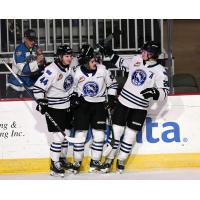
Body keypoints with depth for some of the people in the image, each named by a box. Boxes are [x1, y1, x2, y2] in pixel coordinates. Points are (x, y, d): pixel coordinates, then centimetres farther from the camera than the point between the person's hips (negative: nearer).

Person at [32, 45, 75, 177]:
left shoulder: (70, 67, 3)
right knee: (59, 136, -9)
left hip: (67, 106, 8)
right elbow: (38, 87, -23)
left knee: (66, 134, 15)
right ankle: (54, 164, 1)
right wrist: (41, 102, -30)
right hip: (54, 108, -8)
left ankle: (63, 159, 31)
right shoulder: (52, 71, -23)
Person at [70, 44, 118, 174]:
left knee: (99, 134, -3)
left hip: (99, 104, 1)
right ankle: (77, 162, 7)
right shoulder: (77, 73, -10)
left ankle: (95, 161, 9)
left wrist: (111, 99, -2)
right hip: (82, 104, -1)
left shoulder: (102, 70, -9)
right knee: (80, 133, -3)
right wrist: (74, 98, -8)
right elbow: (73, 88, 7)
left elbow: (112, 84, 4)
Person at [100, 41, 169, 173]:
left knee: (130, 135, 2)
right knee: (116, 131, 2)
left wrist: (154, 92, -33)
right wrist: (111, 54, 18)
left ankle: (121, 160, 19)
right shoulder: (137, 59, 1)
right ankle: (109, 159, 14)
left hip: (140, 108, -3)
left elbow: (164, 92, -14)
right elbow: (124, 64, 22)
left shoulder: (160, 71, -12)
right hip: (124, 101, 3)